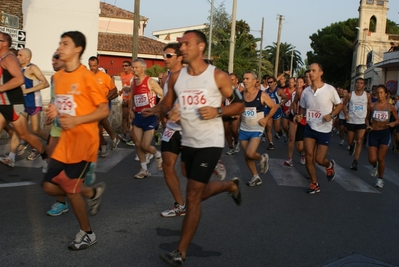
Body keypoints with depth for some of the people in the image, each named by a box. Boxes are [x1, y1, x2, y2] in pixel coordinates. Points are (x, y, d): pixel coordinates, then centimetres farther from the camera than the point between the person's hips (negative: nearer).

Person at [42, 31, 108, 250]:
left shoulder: (87, 76, -14)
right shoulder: (58, 76, 9)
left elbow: (104, 110, -14)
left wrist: (76, 120, -23)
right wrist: (55, 112, 0)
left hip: (84, 142, -7)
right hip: (65, 141, 8)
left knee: (70, 189, -1)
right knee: (49, 186, 7)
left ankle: (87, 234, 20)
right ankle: (93, 192, 29)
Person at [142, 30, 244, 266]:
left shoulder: (218, 76, -11)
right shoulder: (176, 77, 1)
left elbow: (240, 105, -3)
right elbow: (166, 104, 14)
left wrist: (218, 111, -20)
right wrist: (169, 113, -9)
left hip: (210, 143, -6)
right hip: (188, 142, 6)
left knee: (193, 196, -5)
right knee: (199, 192, 21)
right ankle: (231, 185, 52)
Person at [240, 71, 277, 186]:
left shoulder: (262, 95, -10)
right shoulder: (240, 94, -2)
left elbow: (274, 107, 0)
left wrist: (266, 118, -9)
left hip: (257, 129, -4)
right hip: (244, 129, 4)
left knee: (250, 154, -19)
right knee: (246, 156, 8)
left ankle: (262, 158, 15)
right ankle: (255, 177, 27)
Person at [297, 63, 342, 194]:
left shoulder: (330, 89, -12)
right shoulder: (306, 91, 0)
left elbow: (339, 105, 0)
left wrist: (331, 115, -17)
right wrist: (300, 116, -7)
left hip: (324, 129, -3)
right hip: (309, 127, 3)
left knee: (319, 159, -1)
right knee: (309, 157, -2)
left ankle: (330, 165, 36)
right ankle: (315, 184, 15)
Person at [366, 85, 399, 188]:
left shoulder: (390, 107, -1)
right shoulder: (372, 106, -1)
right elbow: (367, 118, 12)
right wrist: (368, 125, -8)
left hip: (385, 133, -1)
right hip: (373, 133, 1)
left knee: (381, 159, -3)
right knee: (372, 159, -4)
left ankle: (380, 179, 18)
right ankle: (374, 166, 35)